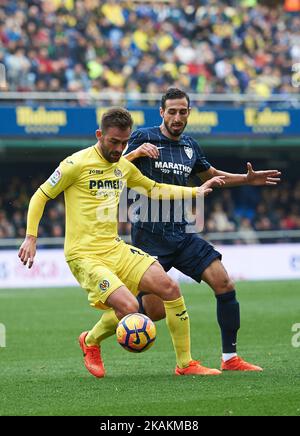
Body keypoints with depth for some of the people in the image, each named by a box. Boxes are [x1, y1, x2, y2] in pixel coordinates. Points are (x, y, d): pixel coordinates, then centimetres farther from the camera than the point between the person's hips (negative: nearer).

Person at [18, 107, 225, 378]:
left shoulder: (123, 166, 12)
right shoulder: (77, 164, -10)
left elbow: (153, 189, 29)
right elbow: (40, 197, -2)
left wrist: (196, 191, 21)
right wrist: (31, 237, -12)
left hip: (115, 248, 7)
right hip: (84, 256, -7)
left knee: (169, 287, -6)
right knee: (129, 307, -23)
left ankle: (185, 364, 5)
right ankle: (91, 341, 10)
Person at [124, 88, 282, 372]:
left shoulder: (190, 146, 13)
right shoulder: (144, 138, -5)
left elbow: (211, 175, 30)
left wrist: (247, 179, 17)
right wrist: (136, 152, -26)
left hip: (181, 234, 6)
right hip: (150, 236, -6)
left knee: (224, 284, -8)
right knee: (154, 311, -9)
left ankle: (230, 358, 2)